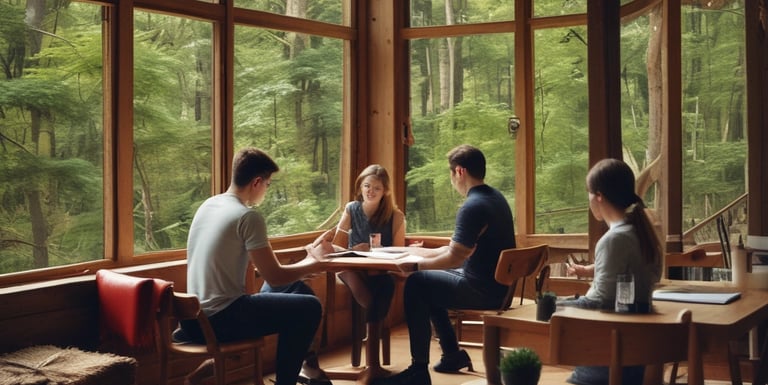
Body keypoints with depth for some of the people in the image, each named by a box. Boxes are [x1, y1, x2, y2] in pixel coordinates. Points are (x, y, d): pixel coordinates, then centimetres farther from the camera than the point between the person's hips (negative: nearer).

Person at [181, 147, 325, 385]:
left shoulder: (208, 205, 9)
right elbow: (274, 277, -13)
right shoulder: (248, 216, -15)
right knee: (310, 308, -1)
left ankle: (214, 364, 21)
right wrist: (310, 266, 7)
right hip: (220, 319, -8)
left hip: (194, 317, 9)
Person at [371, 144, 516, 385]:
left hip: (483, 291, -10)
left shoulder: (473, 206, -21)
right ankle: (453, 354, 28)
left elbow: (454, 258, -20)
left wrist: (415, 264, -7)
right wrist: (423, 253, 18)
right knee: (430, 282, 21)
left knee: (415, 284, -3)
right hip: (496, 284, 10)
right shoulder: (495, 197, 10)